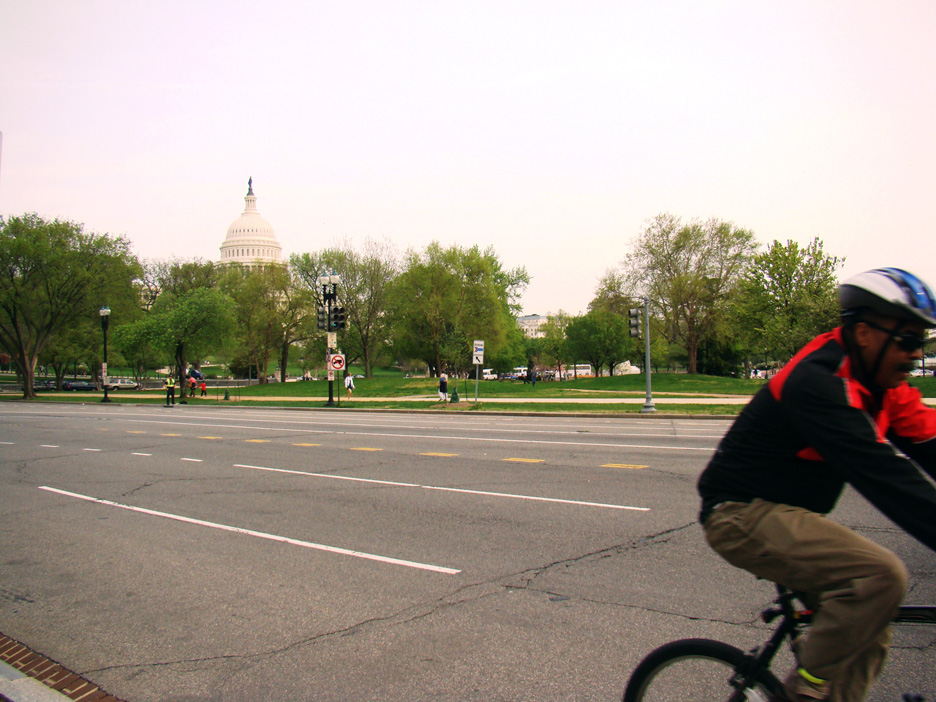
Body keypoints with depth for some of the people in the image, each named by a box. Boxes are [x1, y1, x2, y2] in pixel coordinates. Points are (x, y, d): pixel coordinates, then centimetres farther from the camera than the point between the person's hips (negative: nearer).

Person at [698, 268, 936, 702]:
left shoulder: (884, 387, 6)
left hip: (787, 513, 10)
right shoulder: (818, 382, -24)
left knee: (867, 634, 8)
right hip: (744, 513, -10)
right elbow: (883, 477, -32)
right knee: (880, 575, -25)